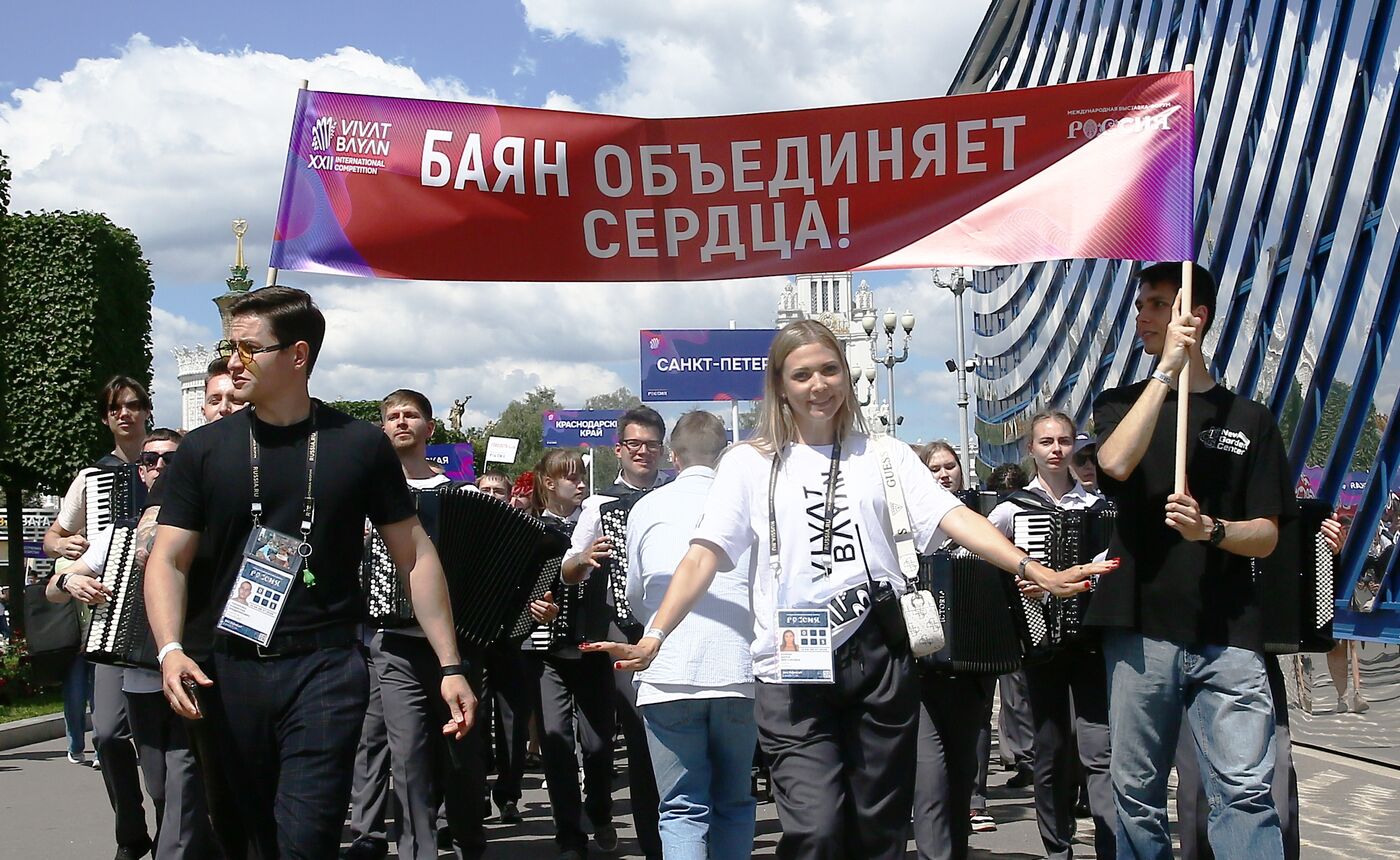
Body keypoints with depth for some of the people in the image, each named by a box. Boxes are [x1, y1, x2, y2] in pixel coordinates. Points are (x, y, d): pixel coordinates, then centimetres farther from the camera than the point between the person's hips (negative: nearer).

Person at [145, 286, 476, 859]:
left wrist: (451, 666, 0)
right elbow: (169, 560, 2)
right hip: (226, 672, 2)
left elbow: (414, 555, 4)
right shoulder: (204, 451, 4)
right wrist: (170, 650, -17)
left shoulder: (359, 446, 1)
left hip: (325, 668, -2)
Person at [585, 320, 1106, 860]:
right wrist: (654, 636, -13)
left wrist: (1031, 569, -16)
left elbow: (954, 518, 0)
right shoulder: (751, 464, 7)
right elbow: (705, 555, 0)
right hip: (792, 674, -2)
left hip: (881, 662, 2)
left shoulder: (884, 456, 11)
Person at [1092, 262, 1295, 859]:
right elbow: (1116, 461, -12)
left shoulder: (1248, 419, 11)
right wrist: (1168, 367, -12)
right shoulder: (1121, 403, 13)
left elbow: (1266, 536, 7)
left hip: (1228, 635, 0)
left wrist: (1210, 529, -15)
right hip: (1141, 626, 1)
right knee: (1136, 794, 3)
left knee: (1246, 792, -9)